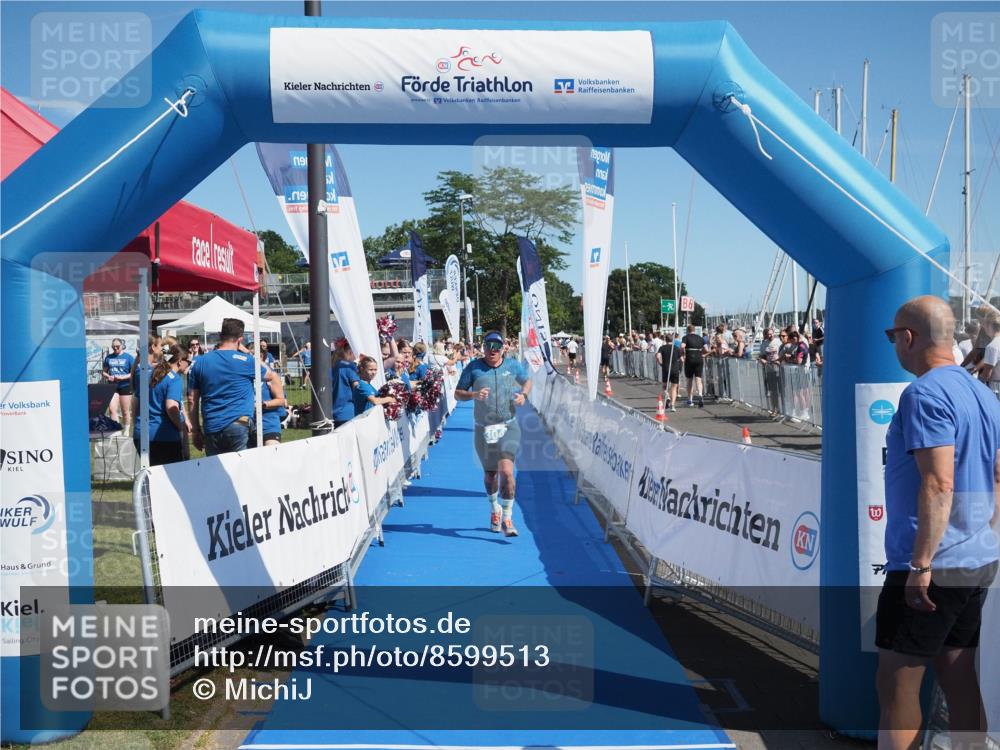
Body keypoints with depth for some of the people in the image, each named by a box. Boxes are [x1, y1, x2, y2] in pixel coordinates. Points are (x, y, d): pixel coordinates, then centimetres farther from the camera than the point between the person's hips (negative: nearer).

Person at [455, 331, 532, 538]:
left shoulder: (513, 366, 3)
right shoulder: (473, 368, -1)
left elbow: (527, 381, 21)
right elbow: (458, 393, 2)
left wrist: (524, 395, -1)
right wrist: (473, 395, -19)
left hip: (508, 427, -1)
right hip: (484, 429, 1)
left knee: (506, 471, -19)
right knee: (490, 474, 14)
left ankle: (507, 519, -10)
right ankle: (494, 509, 42)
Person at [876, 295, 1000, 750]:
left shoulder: (925, 394, -15)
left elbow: (939, 484, -23)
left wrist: (921, 564, -22)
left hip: (932, 570, -9)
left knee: (896, 684, 0)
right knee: (960, 682, 14)